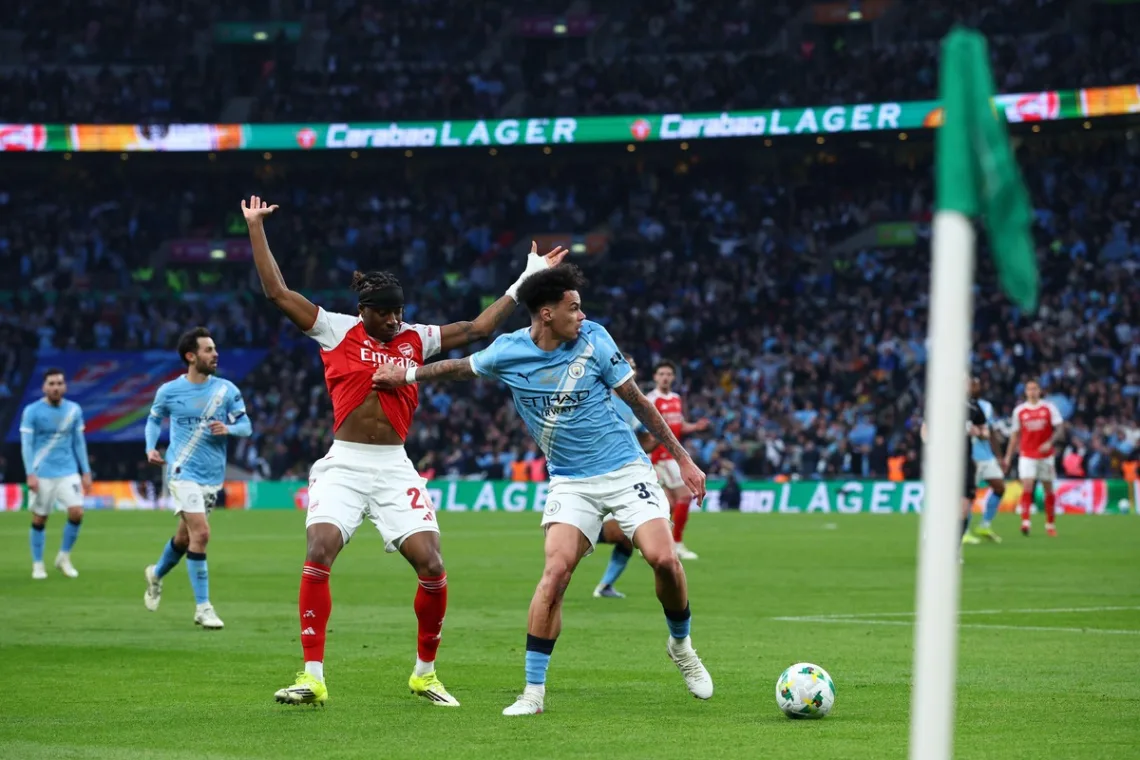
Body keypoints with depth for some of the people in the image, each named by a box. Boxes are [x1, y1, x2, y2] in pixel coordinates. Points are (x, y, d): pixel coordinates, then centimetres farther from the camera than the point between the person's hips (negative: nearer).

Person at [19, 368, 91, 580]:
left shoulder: (74, 410, 7)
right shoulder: (32, 411, -4)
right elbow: (26, 444, -5)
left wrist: (86, 472, 11)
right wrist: (30, 474, -14)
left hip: (68, 472, 3)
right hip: (42, 474, -3)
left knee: (77, 513, -11)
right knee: (39, 519, 2)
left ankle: (64, 558, 8)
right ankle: (37, 565, 16)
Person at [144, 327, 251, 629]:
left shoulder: (226, 389, 0)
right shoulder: (169, 391, -4)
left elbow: (246, 426, 2)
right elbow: (154, 419, 14)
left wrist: (228, 429, -19)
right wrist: (151, 447, -3)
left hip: (213, 476, 4)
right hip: (183, 471, -4)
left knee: (185, 535, 17)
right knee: (201, 533, -17)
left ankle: (157, 574, 48)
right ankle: (202, 607, -10)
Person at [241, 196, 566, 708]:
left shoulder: (415, 339, 12)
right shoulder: (337, 331, 5)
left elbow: (480, 327, 18)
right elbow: (276, 291, 3)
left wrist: (528, 277, 17)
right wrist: (256, 227, 3)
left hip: (395, 469, 3)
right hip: (344, 465, -2)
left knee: (431, 566, -9)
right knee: (318, 555, -21)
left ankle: (425, 673, 11)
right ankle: (312, 677, -16)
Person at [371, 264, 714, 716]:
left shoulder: (593, 339, -7)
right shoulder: (507, 353, -6)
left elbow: (638, 402, 1)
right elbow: (460, 368, 18)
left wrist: (682, 458, 4)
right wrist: (408, 375, 21)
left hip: (626, 470, 0)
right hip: (570, 481, 0)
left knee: (663, 559, -18)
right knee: (556, 570, -19)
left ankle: (681, 644, 13)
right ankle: (533, 690, -10)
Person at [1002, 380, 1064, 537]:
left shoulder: (1049, 408, 1)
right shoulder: (1019, 411, 5)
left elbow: (1060, 428, -5)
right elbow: (1015, 434, 11)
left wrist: (1050, 442, -23)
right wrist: (1008, 456, 7)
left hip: (1046, 455, 0)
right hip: (1027, 456, 0)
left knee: (1048, 489, 7)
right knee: (1027, 487, -16)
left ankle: (1050, 524, 17)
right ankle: (1025, 522, -21)